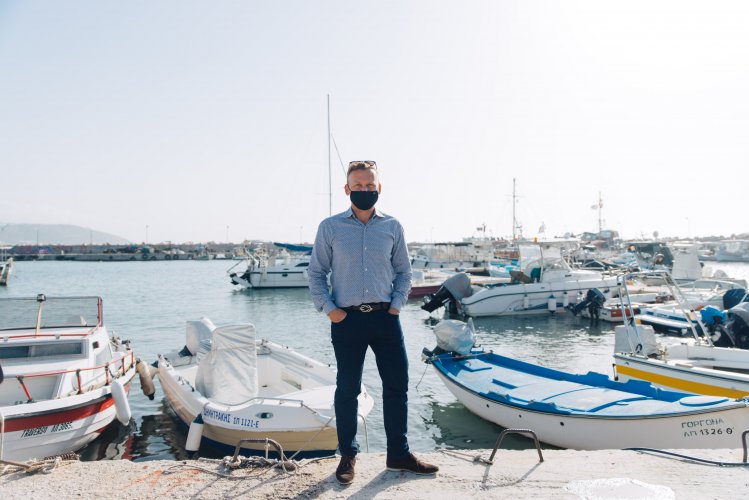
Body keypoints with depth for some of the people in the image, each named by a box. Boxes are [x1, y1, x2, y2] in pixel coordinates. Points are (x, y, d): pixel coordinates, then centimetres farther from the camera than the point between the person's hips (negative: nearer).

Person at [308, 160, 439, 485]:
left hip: (385, 317, 2)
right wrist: (329, 309, -4)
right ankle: (347, 456, 22)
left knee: (397, 384, 6)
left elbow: (403, 271, 14)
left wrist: (396, 305, 2)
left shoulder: (392, 227, 6)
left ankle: (398, 454, 22)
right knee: (347, 389, 6)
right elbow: (316, 273, 5)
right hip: (347, 319, -2)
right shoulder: (330, 228, 1)